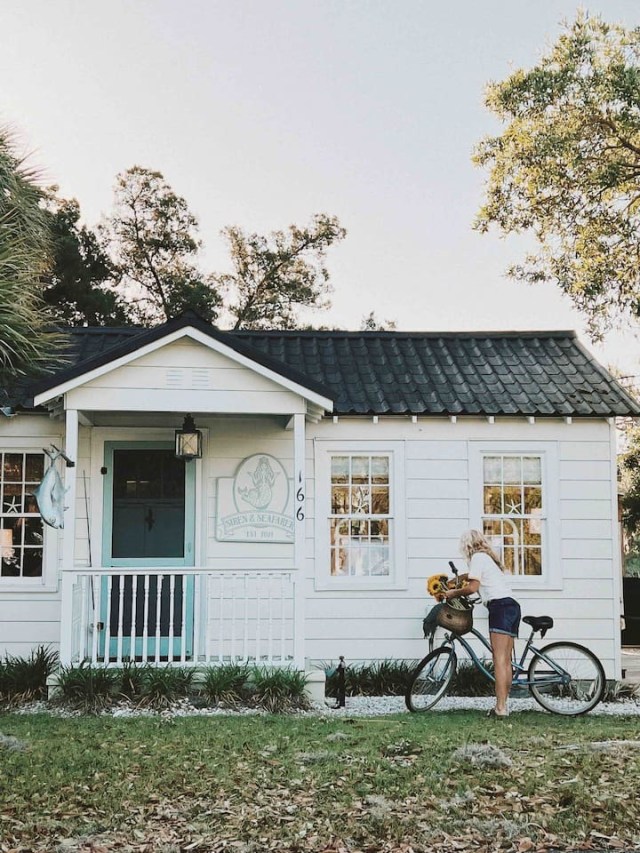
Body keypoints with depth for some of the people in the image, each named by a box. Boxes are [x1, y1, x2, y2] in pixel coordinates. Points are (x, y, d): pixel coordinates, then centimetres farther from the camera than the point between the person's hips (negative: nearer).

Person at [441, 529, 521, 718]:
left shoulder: (478, 557, -2)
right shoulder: (489, 557, 26)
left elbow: (473, 587, -11)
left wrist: (453, 593, 3)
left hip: (500, 607, -10)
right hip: (512, 606, 10)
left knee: (499, 659, -13)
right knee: (506, 660, 7)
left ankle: (500, 707, -17)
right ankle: (503, 705, 8)